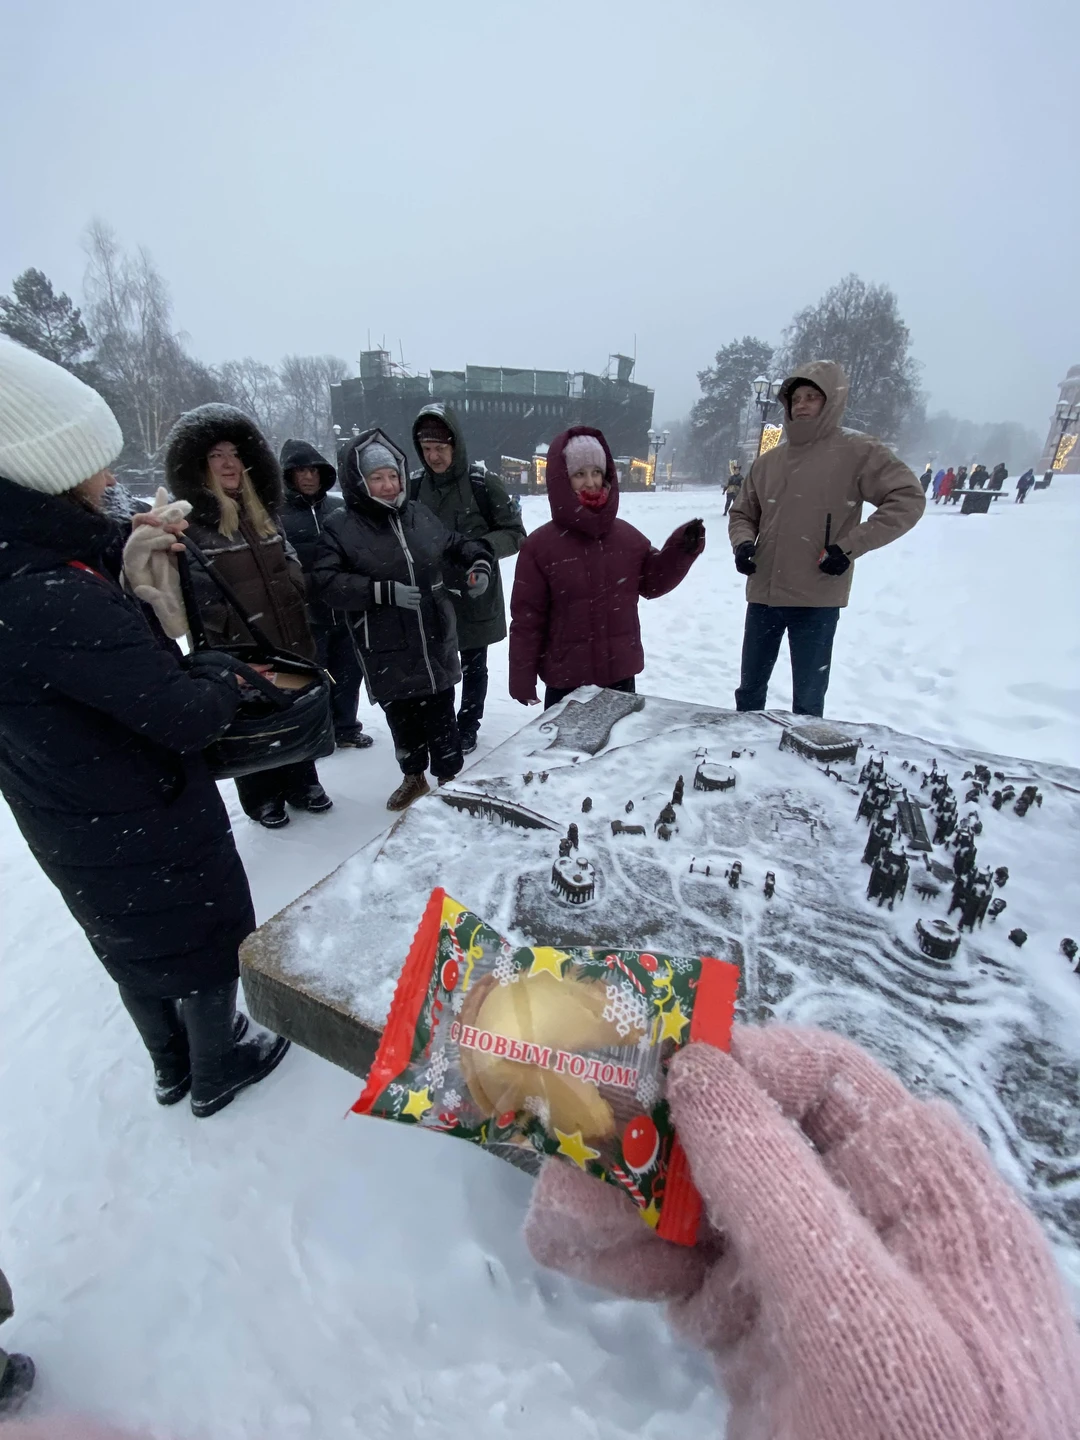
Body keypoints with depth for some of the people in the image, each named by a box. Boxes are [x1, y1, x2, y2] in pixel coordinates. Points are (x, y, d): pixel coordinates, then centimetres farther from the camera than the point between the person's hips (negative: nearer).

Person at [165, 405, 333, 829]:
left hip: (289, 642, 6)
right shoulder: (188, 522, -10)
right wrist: (229, 620, -26)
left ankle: (301, 784, 35)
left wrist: (295, 601, 7)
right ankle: (263, 798, 28)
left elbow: (291, 565, 17)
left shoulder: (262, 511, 11)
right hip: (236, 652, -6)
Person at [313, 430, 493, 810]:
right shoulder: (340, 528, -6)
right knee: (402, 718, 14)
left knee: (440, 716, 13)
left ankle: (449, 778, 32)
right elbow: (326, 583, -15)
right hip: (387, 653, -2)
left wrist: (478, 564, -1)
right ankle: (413, 776, 37)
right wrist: (385, 590, -23)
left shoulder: (419, 514, 5)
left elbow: (455, 546, 19)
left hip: (435, 643, 2)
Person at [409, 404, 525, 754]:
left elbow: (515, 534, -8)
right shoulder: (414, 484, -2)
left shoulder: (482, 483, -12)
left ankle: (467, 728, 31)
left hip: (475, 595, -3)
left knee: (473, 667, 12)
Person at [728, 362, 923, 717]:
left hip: (817, 599, -4)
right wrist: (743, 543, -4)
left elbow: (908, 499, -5)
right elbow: (743, 514, 18)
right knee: (750, 688, 16)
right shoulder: (768, 461, 11)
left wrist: (849, 546, -13)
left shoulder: (857, 452, -3)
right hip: (763, 595, 5)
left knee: (808, 699, 5)